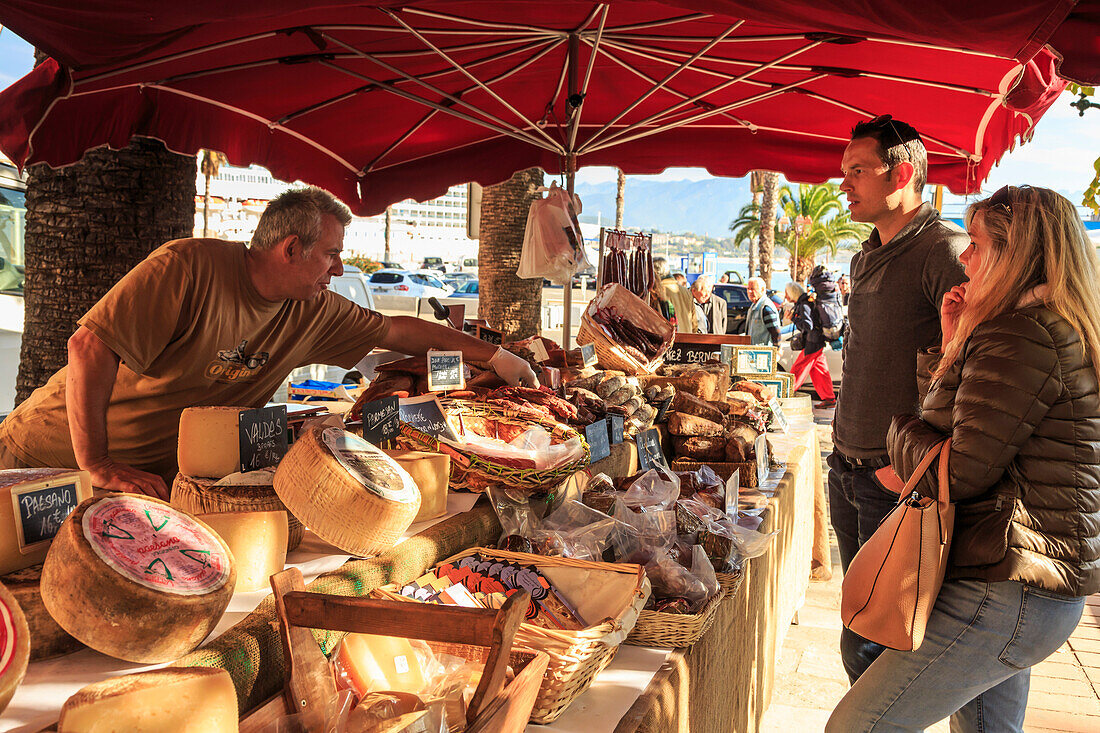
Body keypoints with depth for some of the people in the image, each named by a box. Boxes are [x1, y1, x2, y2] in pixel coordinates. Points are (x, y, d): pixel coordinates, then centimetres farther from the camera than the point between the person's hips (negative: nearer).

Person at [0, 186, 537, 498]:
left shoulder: (311, 313, -1)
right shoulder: (190, 267, -23)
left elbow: (395, 330, 10)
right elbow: (90, 345, -27)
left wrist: (491, 354, 10)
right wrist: (96, 467, -31)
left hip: (151, 475, 5)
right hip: (54, 455, -5)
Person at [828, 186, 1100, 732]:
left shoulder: (1017, 336, -18)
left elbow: (960, 473, -20)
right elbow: (951, 417, 20)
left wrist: (901, 430, -2)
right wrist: (953, 346, 10)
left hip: (1007, 596, -11)